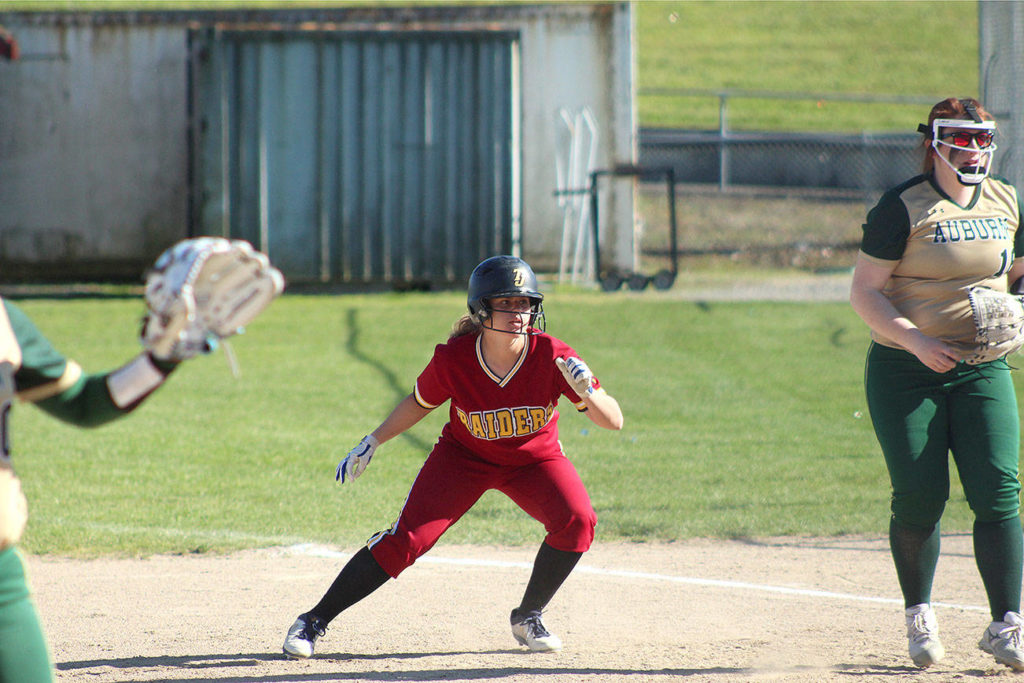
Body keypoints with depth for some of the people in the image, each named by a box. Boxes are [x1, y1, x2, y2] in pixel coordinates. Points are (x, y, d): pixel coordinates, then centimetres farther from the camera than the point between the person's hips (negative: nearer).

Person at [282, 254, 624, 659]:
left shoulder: (551, 356, -27)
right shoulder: (452, 359, -25)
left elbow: (614, 421, -25)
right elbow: (420, 402, -2)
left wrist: (586, 391, -45)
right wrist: (372, 443, -4)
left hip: (535, 458, 1)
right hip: (463, 456, -1)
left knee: (577, 521, -25)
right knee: (406, 540, -15)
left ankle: (527, 618, -1)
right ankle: (314, 622, -3)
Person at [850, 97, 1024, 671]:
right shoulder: (903, 208, -8)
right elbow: (864, 291, -8)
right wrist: (917, 341, -21)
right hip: (904, 374, -3)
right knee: (919, 496, -5)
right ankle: (920, 617, 16)